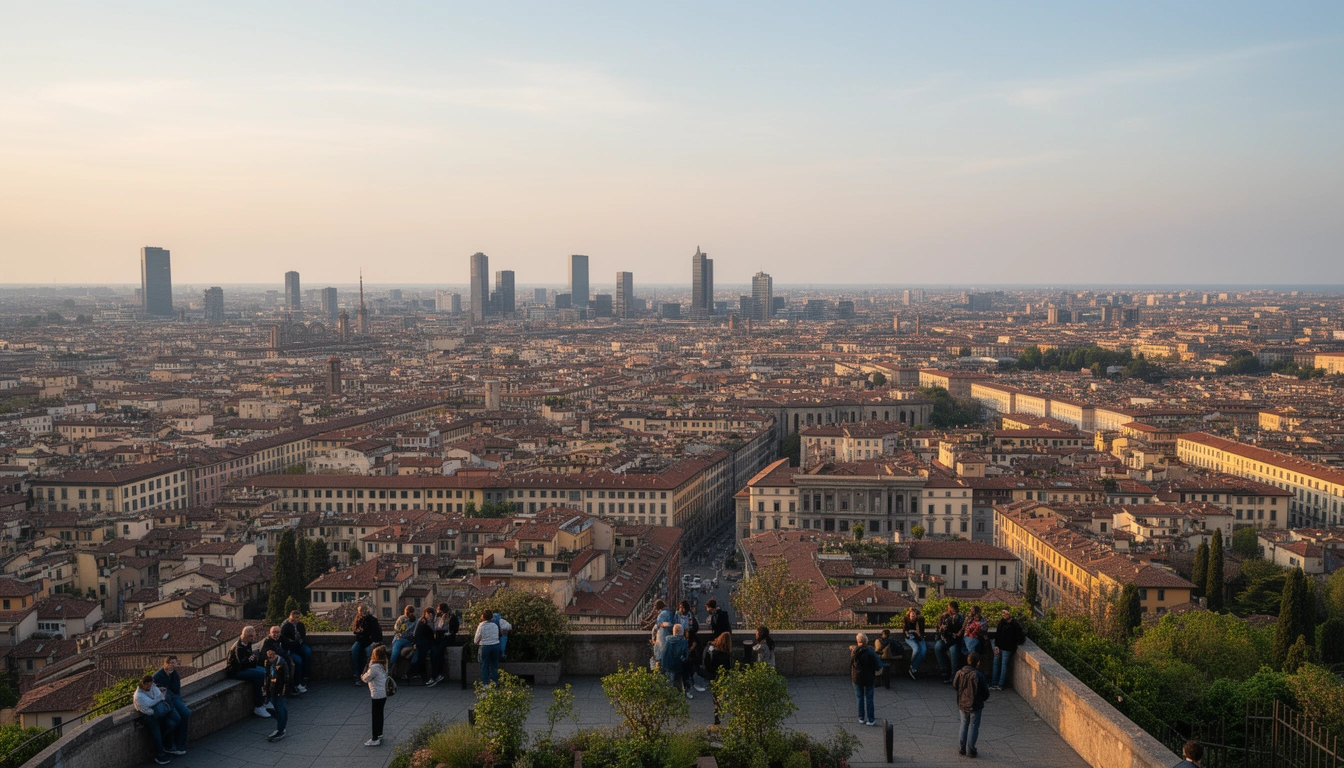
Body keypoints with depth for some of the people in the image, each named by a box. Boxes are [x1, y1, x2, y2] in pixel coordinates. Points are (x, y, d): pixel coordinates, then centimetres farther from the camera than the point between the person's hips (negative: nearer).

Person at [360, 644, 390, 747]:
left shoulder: (375, 667, -23)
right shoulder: (383, 665, 4)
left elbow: (366, 678, -12)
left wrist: (362, 676, 9)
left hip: (377, 694, -9)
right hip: (383, 693, 9)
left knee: (376, 716, -1)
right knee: (379, 714, 20)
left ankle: (375, 739, 5)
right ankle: (379, 735, 32)